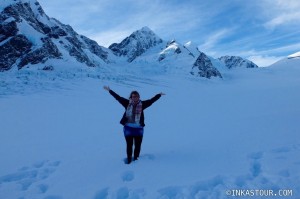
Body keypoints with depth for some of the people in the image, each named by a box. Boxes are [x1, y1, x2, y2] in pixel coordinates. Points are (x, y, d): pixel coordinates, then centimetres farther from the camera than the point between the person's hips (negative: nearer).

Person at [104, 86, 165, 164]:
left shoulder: (142, 104, -2)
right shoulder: (127, 103, -3)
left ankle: (136, 158, 31)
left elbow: (151, 101, 0)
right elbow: (118, 97, 0)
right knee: (129, 144, 10)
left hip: (139, 128, 0)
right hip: (128, 128, 0)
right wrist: (109, 90, 2)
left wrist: (159, 95, -1)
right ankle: (129, 158, 29)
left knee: (138, 145, 10)